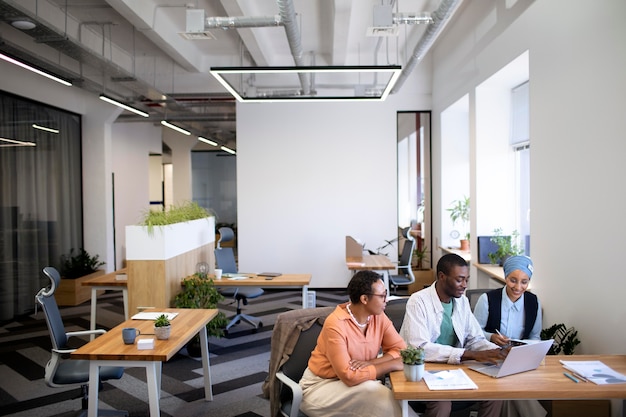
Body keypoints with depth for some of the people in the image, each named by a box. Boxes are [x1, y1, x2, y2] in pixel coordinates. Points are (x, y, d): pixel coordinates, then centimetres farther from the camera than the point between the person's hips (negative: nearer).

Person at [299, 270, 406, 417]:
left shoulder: (379, 317, -6)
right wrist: (392, 364, -22)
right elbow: (349, 376, -28)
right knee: (374, 392, -27)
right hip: (320, 387, -5)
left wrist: (369, 363, -22)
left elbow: (400, 350, -5)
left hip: (358, 382, 5)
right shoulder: (335, 325, -27)